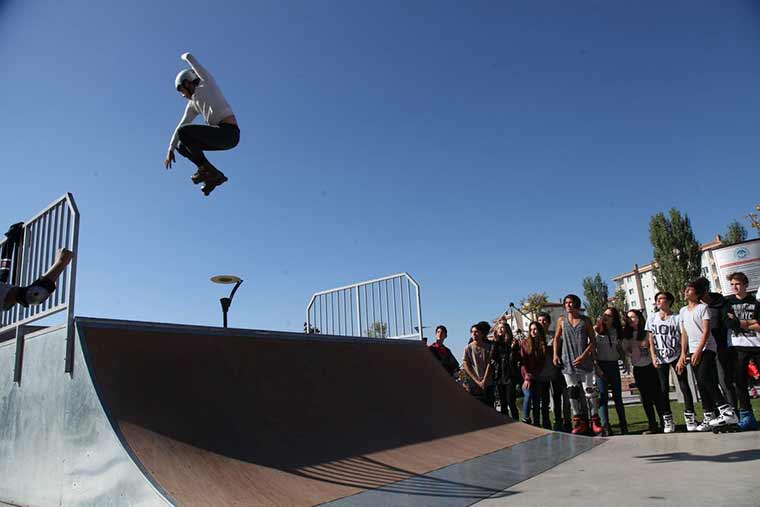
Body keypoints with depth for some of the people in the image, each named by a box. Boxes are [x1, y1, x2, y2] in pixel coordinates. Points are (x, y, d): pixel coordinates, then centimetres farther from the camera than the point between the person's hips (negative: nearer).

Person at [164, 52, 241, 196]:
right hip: (223, 135, 9)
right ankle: (214, 175, 6)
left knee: (183, 132, -15)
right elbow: (181, 125, 22)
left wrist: (185, 56, 31)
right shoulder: (193, 104, 24)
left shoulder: (207, 81, 5)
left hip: (228, 133, -9)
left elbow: (190, 57, 7)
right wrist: (170, 150, 18)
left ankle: (206, 168, -6)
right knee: (182, 146, 13)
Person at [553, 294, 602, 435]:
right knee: (572, 392, 5)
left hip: (585, 361, -2)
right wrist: (555, 354, 1)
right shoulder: (561, 320, 6)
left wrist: (584, 356, -12)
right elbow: (557, 338, 13)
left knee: (589, 391, 0)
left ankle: (595, 420, 11)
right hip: (568, 362, 2)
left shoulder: (585, 320, 2)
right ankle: (578, 421, 13)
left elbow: (593, 341, -1)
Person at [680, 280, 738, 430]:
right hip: (693, 350, 6)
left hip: (707, 348, -6)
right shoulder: (683, 311, 15)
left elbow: (706, 331, -11)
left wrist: (698, 351, -18)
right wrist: (683, 353, 8)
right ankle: (709, 417, 7)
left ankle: (727, 410, -16)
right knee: (701, 384, 4)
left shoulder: (703, 307, -3)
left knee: (704, 378, -22)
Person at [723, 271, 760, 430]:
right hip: (738, 347, 1)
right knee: (740, 382, 0)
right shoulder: (727, 302, 10)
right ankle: (746, 416, 4)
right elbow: (730, 323, 0)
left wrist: (740, 323, -6)